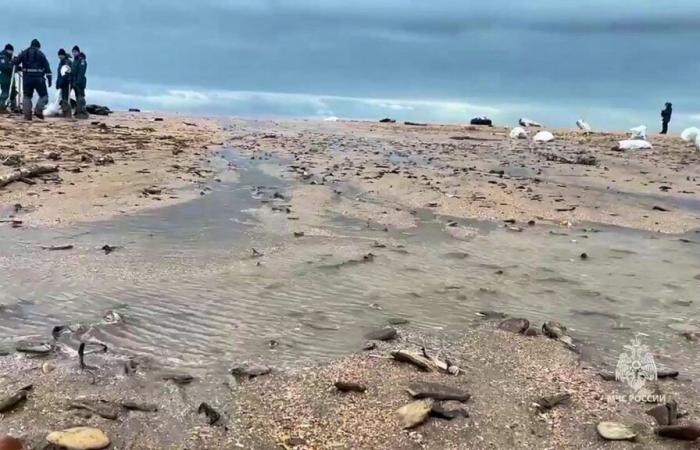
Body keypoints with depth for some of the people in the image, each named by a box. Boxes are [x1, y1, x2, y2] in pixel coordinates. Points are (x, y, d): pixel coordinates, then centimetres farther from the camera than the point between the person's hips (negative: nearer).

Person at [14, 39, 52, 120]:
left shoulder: (24, 53, 9)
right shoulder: (40, 54, 2)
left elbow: (15, 62, 6)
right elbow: (47, 67, -4)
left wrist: (21, 68, 26)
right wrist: (49, 79, -3)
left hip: (27, 78, 3)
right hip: (38, 78, -3)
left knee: (27, 96, 11)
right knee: (44, 96, 8)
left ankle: (27, 114, 2)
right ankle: (38, 110, -13)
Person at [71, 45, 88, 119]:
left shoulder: (82, 60, -7)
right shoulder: (74, 61, 21)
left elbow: (81, 72, -17)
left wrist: (78, 81, -23)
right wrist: (72, 81, 13)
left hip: (80, 82, -9)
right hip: (75, 82, 9)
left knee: (80, 97, -14)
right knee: (77, 98, 9)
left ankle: (83, 112, -17)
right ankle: (78, 113, 11)